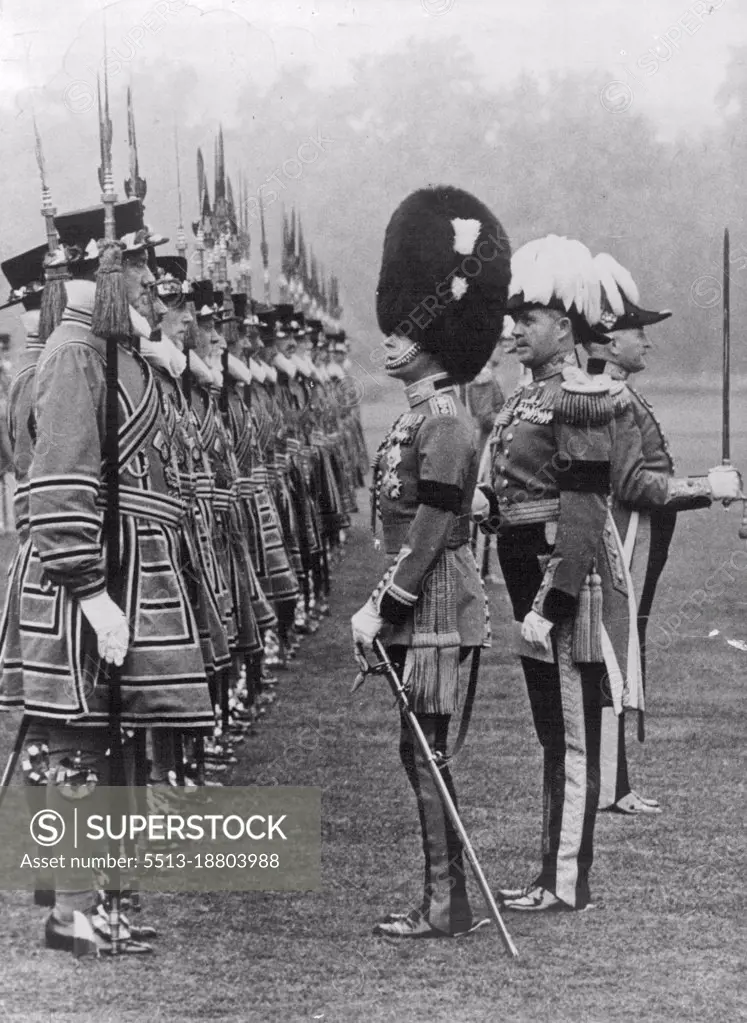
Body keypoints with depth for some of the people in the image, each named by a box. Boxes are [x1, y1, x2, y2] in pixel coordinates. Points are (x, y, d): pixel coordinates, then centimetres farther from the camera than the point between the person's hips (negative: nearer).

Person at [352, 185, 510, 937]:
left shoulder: (443, 422, -16)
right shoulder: (421, 416, 14)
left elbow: (432, 528, -20)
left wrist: (382, 607, -19)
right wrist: (386, 605, 17)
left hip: (433, 606, -10)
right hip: (421, 606, 10)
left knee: (424, 751, -5)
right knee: (422, 752, 12)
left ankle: (446, 906, 0)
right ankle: (444, 899, 18)